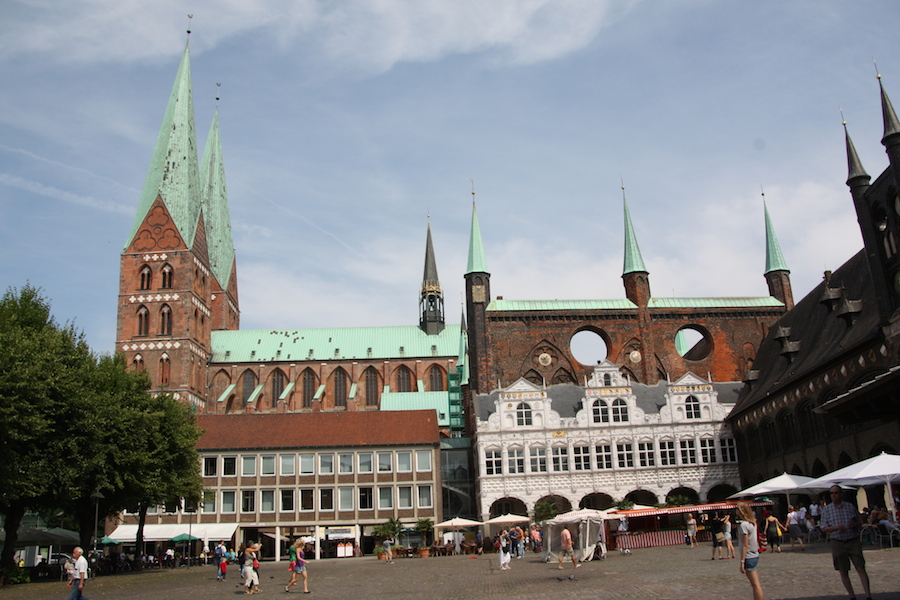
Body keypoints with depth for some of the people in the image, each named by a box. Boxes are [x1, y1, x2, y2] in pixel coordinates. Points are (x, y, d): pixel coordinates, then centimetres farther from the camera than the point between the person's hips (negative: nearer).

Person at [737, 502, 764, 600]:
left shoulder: (744, 524, -17)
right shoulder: (753, 523, 9)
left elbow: (745, 545, -18)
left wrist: (742, 562, -17)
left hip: (749, 557, -9)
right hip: (755, 555, 9)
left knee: (755, 584, -6)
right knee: (756, 583, 13)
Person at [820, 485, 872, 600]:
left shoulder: (850, 507, 5)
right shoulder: (826, 510, 3)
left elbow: (860, 523, 12)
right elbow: (824, 529, 1)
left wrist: (855, 524, -11)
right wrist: (835, 527, -17)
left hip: (853, 542, 0)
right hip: (838, 544, 1)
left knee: (861, 569, -6)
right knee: (843, 572, 4)